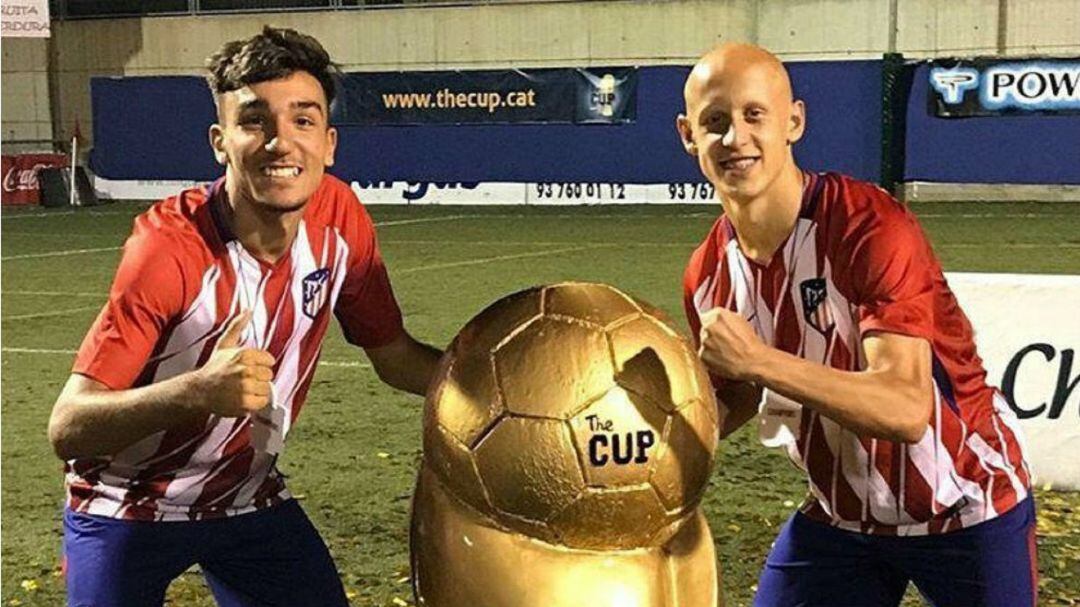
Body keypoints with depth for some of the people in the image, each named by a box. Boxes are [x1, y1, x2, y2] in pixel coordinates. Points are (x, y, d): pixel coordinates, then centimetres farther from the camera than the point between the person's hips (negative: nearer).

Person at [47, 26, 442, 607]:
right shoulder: (171, 246, -28)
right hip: (128, 511, -4)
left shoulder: (339, 219, -13)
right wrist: (198, 391, -48)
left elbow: (395, 358, 0)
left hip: (250, 496, 4)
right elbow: (67, 429, -31)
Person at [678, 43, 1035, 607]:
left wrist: (758, 359, -41)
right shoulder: (707, 275, -7)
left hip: (966, 512, -4)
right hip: (840, 514, 5)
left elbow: (905, 409, -35)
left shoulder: (870, 227, -25)